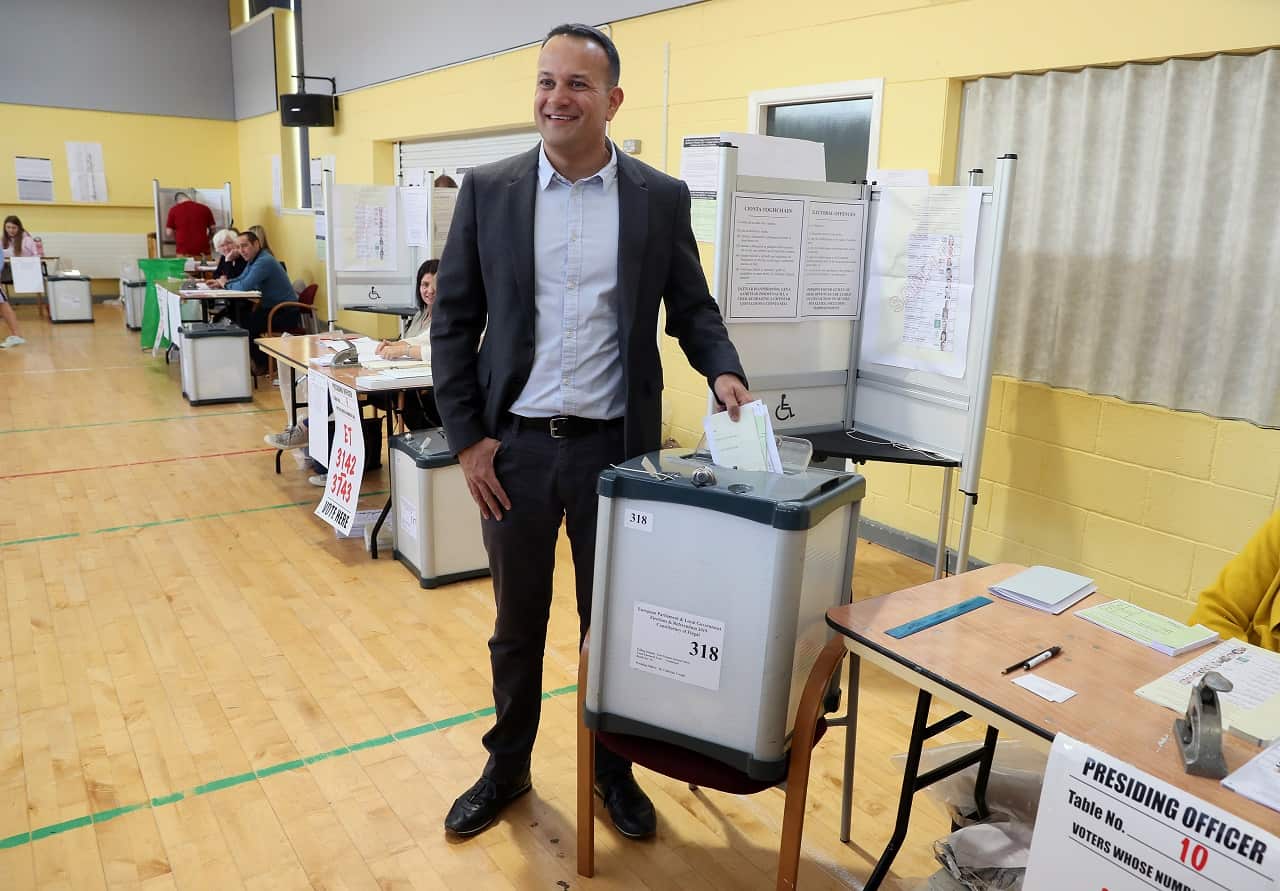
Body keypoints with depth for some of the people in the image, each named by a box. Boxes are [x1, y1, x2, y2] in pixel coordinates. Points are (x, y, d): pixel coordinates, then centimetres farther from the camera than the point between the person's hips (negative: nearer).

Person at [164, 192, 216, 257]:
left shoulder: (174, 210, 3)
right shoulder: (204, 209, 5)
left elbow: (169, 233, 3)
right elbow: (213, 229, 8)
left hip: (183, 253, -1)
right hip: (202, 252, 1)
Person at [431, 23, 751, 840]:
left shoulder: (662, 198, 0)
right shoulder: (488, 190, 1)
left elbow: (692, 309, 6)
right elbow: (453, 321, 2)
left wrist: (723, 371, -14)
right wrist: (467, 436, -4)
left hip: (614, 447, 0)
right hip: (514, 444, 1)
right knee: (517, 623, 16)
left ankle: (614, 769, 35)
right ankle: (507, 767, 37)